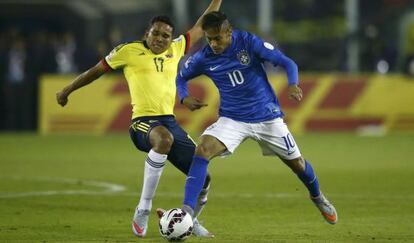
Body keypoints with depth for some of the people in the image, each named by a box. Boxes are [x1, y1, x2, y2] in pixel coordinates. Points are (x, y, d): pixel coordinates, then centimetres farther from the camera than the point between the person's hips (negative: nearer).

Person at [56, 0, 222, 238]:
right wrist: (66, 91, 23)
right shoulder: (129, 51, 3)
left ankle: (191, 222, 31)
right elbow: (96, 71, 14)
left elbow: (201, 28, 25)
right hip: (143, 122, -6)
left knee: (203, 178, -2)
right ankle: (143, 211, -33)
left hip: (169, 121, 6)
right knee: (164, 138, -42)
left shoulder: (176, 49, 14)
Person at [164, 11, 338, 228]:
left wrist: (293, 85, -34)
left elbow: (287, 63, -13)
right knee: (203, 149, -26)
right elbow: (181, 77, 9)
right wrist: (185, 98, -12)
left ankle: (317, 197, 45)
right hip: (232, 119, 1)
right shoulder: (203, 58, -10)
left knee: (296, 162, 12)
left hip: (267, 117, -1)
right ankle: (187, 211, -30)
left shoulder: (248, 42, -16)